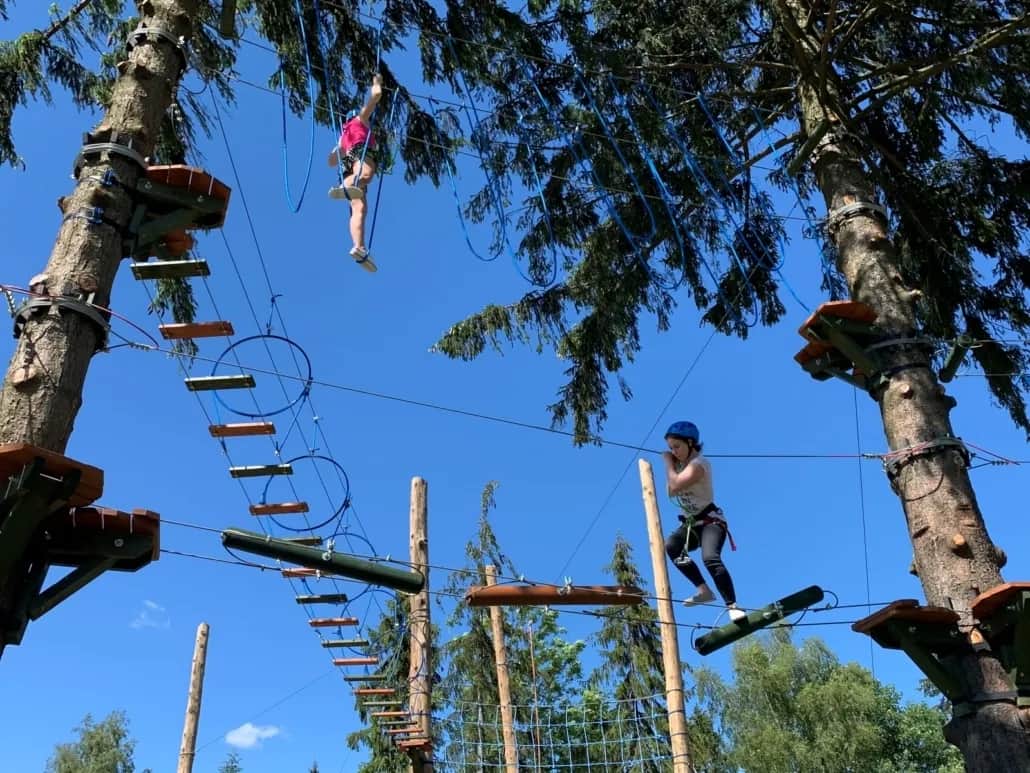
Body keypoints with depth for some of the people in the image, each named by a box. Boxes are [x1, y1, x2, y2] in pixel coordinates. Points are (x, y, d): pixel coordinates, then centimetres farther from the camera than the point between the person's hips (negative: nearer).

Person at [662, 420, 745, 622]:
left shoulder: (698, 464, -16)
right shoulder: (681, 463, 13)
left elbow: (675, 485, -29)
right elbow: (671, 492, 12)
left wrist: (668, 462, -13)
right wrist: (670, 464, 5)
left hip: (710, 520, -8)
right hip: (691, 523, 8)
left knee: (711, 558, -32)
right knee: (670, 546, -21)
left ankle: (732, 606, -30)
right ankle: (704, 590, -21)